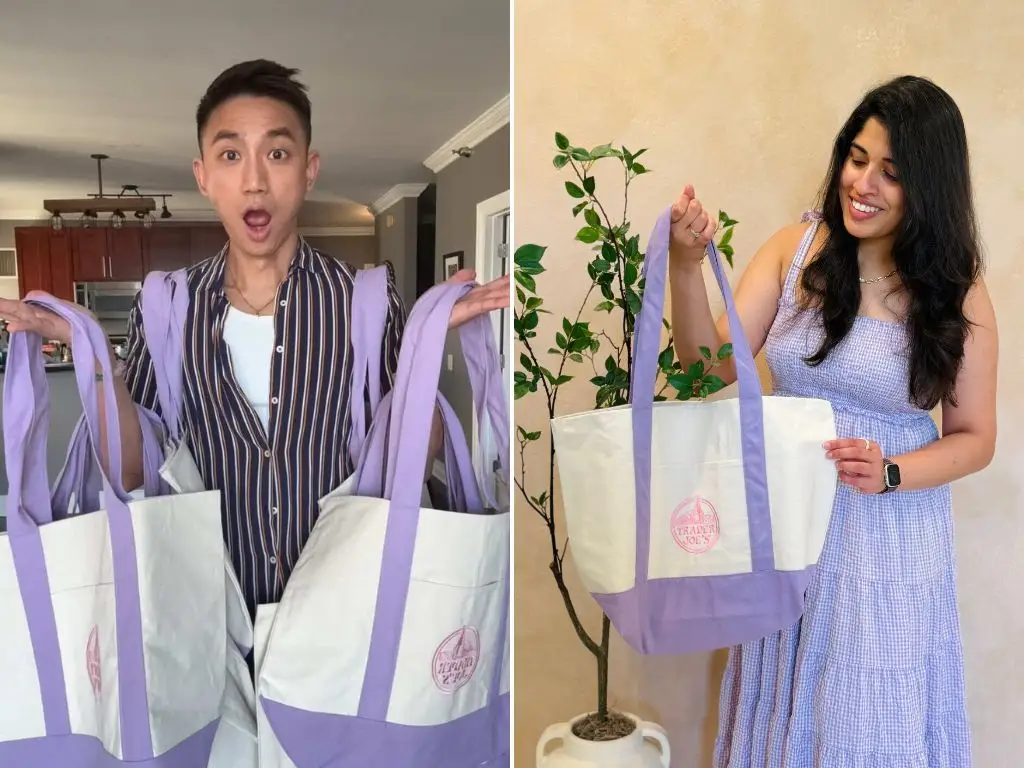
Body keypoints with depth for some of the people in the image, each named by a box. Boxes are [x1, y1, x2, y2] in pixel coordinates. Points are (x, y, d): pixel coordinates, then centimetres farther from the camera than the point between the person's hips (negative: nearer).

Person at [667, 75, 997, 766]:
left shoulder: (957, 292, -7)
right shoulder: (796, 250, -4)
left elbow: (975, 438, -1)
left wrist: (890, 474, -19)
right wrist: (687, 267, -25)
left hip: (891, 535, -1)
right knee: (785, 705, 18)